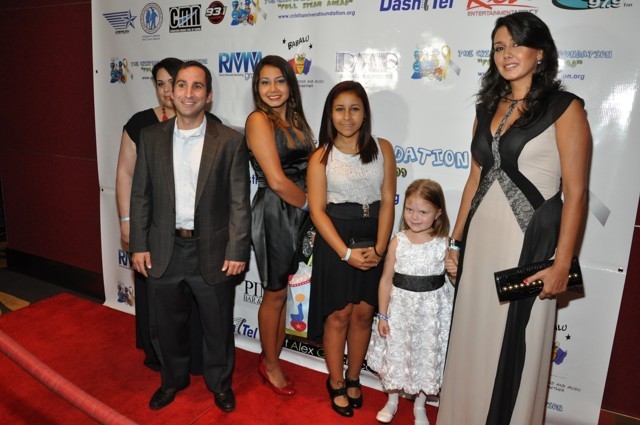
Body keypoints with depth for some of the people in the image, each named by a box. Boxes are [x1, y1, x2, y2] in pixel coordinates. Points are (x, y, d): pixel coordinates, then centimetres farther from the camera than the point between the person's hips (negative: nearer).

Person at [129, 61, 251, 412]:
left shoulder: (231, 141, -7)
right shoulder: (151, 137, 2)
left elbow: (240, 202, -7)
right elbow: (140, 195, 5)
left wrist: (237, 251, -11)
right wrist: (139, 245, 1)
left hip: (213, 251, -2)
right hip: (163, 250, 3)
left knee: (218, 326, 14)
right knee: (165, 325, 19)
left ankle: (219, 382, 40)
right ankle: (173, 379, 46)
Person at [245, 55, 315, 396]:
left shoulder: (296, 119, 11)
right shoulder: (259, 120, -12)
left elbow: (308, 166, 9)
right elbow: (277, 180, -19)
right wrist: (312, 204, -9)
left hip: (299, 212, 7)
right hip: (274, 212, -7)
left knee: (285, 290, 16)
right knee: (276, 294, 8)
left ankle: (272, 358, 34)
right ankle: (270, 365, 30)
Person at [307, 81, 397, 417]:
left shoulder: (382, 148, 3)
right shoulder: (321, 155, -2)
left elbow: (388, 200, -1)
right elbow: (317, 209, -7)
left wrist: (379, 248, -11)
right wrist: (346, 252, -14)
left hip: (373, 241, 2)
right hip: (335, 242, -2)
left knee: (363, 313, 10)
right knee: (338, 315, 6)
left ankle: (353, 378, 31)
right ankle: (336, 382, 26)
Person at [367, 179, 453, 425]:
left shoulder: (444, 243, -10)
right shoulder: (398, 242, -9)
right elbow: (386, 280, -4)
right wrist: (382, 315, -2)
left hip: (431, 310, 0)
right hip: (400, 306, 1)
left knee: (426, 355, 13)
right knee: (396, 353, 14)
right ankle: (392, 401, 42)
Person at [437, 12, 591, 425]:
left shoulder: (565, 108, -6)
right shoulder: (488, 109, 11)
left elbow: (575, 193, -10)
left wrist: (562, 263, -14)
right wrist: (456, 241, 11)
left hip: (528, 242, -5)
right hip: (480, 239, 6)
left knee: (514, 345, 7)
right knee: (473, 339, 15)